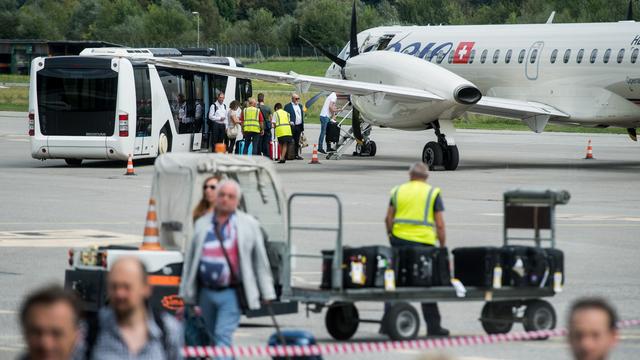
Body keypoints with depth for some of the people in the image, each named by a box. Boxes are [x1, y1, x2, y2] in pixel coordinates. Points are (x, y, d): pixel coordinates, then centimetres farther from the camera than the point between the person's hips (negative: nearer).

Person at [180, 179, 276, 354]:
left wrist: (266, 293, 2)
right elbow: (190, 259, 13)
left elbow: (260, 260, 5)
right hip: (206, 292, 4)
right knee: (213, 338, 13)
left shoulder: (249, 225, 4)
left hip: (231, 294, -4)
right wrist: (186, 294, 11)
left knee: (223, 336, -15)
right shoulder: (202, 224, 10)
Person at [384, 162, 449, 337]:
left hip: (399, 240, 2)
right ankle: (433, 327, 11)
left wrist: (391, 236, 20)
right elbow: (439, 224, -1)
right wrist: (443, 245, 7)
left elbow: (388, 219, 6)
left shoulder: (397, 191, 10)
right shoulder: (433, 193, 3)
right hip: (423, 242, -2)